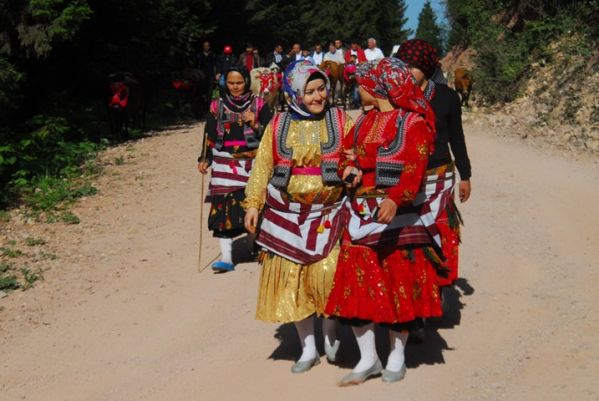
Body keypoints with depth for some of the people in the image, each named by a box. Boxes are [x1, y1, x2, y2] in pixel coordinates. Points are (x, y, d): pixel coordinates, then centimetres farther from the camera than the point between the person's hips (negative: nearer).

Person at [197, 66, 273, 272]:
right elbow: (210, 136, 12)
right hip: (225, 164, 1)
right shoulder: (217, 105, 9)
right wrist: (204, 159, 3)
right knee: (223, 208, -7)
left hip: (252, 162, -1)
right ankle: (226, 258, -5)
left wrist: (255, 124, -15)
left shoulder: (258, 104, 4)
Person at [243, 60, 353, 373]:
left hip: (328, 214, -2)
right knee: (292, 279, 4)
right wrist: (253, 203, 2)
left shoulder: (340, 120, 3)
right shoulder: (278, 125, 6)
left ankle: (330, 333, 18)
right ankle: (308, 349, 18)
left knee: (328, 275, -10)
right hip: (287, 215, 2)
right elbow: (262, 166, 7)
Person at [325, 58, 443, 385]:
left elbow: (414, 169, -20)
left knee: (399, 284, 3)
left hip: (399, 215, -6)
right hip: (361, 214, 6)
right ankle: (368, 360, 16)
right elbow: (347, 154, 18)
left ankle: (396, 357, 20)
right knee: (356, 284, 4)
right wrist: (350, 169, -6)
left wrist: (395, 199, -36)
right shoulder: (364, 122, 14)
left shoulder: (413, 123, -8)